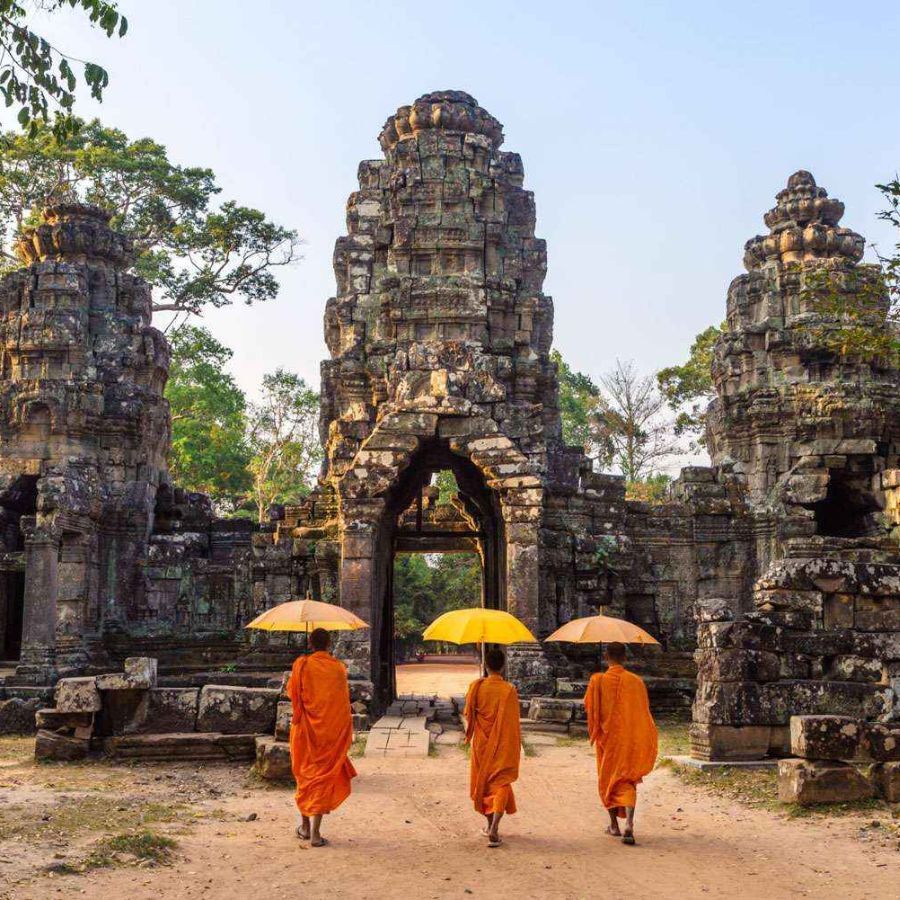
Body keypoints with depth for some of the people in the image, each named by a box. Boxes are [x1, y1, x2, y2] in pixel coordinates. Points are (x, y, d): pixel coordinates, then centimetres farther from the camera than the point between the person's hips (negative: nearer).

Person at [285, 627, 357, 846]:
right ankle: (315, 832, -4)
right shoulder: (339, 668, -2)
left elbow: (291, 692, 2)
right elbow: (344, 701, 4)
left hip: (306, 729, 0)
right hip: (332, 730, 0)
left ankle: (305, 826, 25)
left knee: (305, 774, 17)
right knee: (324, 778, 3)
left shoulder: (302, 664, -7)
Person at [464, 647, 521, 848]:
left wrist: (469, 735, 20)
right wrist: (517, 744, 2)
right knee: (501, 784, 1)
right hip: (503, 746, -2)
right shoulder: (509, 690, -13)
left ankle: (490, 825, 29)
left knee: (483, 782, 18)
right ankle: (494, 828, -15)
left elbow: (468, 715, 2)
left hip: (481, 743, 2)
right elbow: (513, 722, -9)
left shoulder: (476, 686, -7)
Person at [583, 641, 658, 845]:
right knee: (627, 781, 3)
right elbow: (644, 711, 4)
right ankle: (629, 824, -17)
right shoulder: (636, 681, -3)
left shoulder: (597, 680, -9)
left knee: (608, 779, 15)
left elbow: (589, 707, -4)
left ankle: (614, 825, 21)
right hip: (631, 739, 1)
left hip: (607, 737, -1)